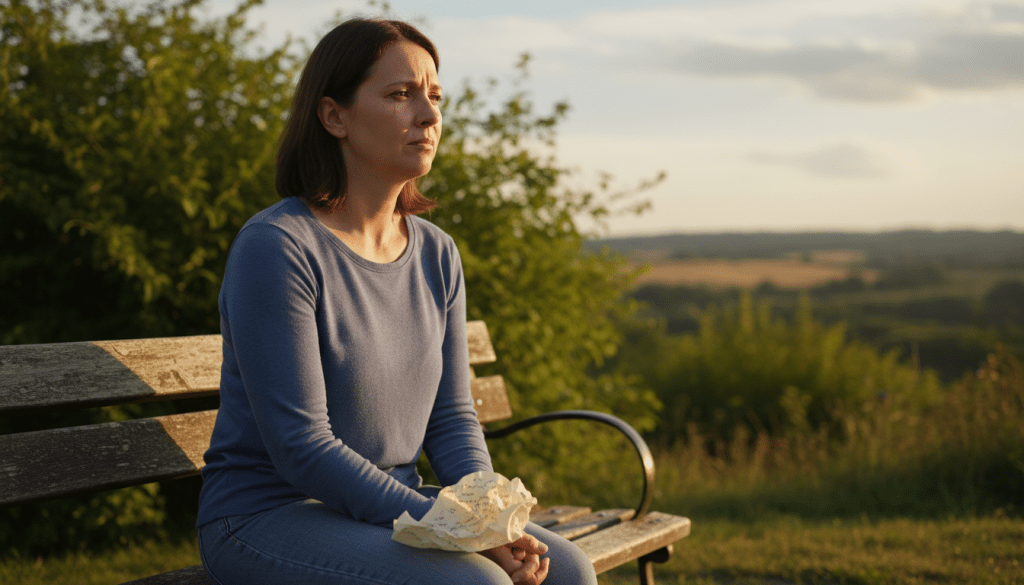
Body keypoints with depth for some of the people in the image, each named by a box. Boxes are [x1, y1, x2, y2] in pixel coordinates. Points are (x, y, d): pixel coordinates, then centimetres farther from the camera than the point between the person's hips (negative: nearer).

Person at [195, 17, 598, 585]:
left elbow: (450, 417, 8)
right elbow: (301, 447, -21)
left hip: (391, 511, 7)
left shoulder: (436, 253, 6)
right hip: (270, 517, -7)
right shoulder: (275, 246, -17)